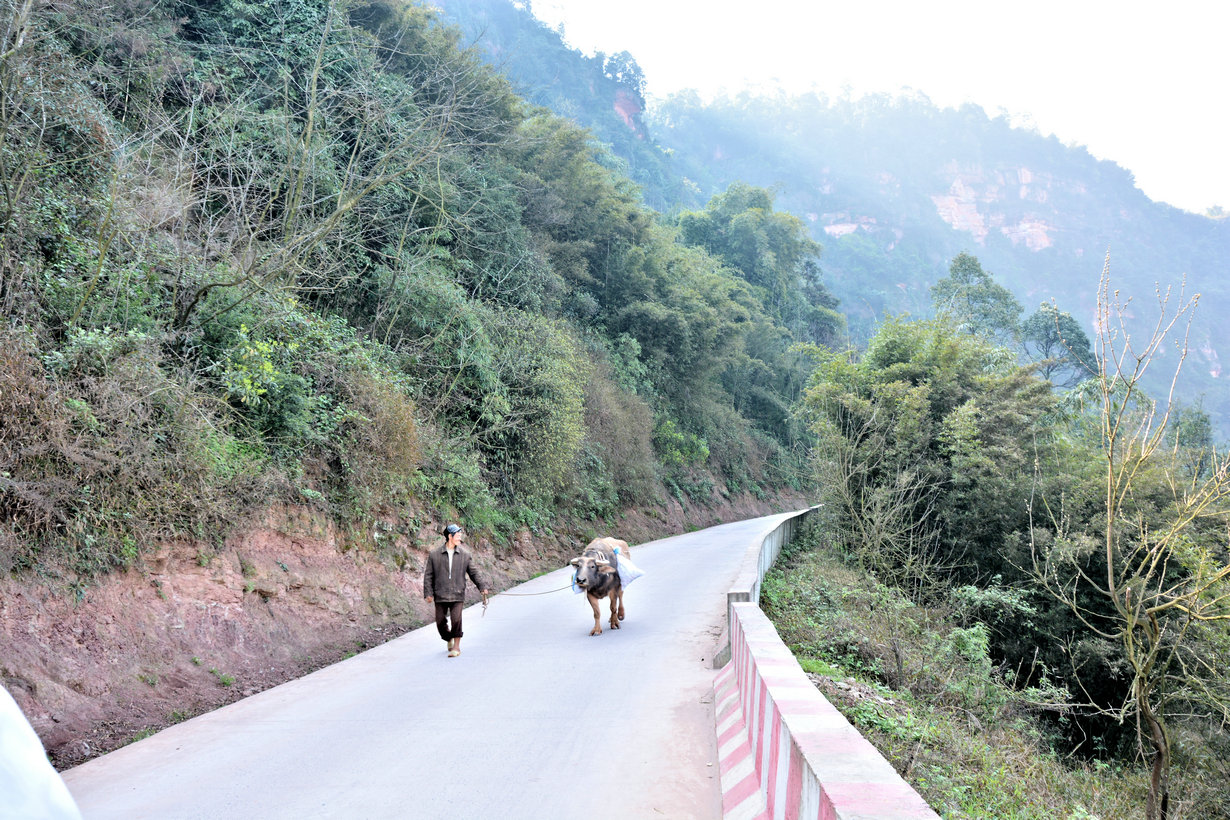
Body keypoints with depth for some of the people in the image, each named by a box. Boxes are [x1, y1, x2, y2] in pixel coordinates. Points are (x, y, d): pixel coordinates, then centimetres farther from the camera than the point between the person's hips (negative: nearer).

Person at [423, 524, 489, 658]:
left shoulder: (465, 555, 5)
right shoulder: (434, 554, 1)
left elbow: (474, 573, 10)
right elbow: (428, 575, 4)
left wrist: (483, 587, 1)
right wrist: (428, 593, -2)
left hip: (457, 595, 0)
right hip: (440, 595, 0)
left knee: (456, 619, -13)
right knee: (440, 622, 4)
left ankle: (456, 646, 2)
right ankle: (449, 640, 33)